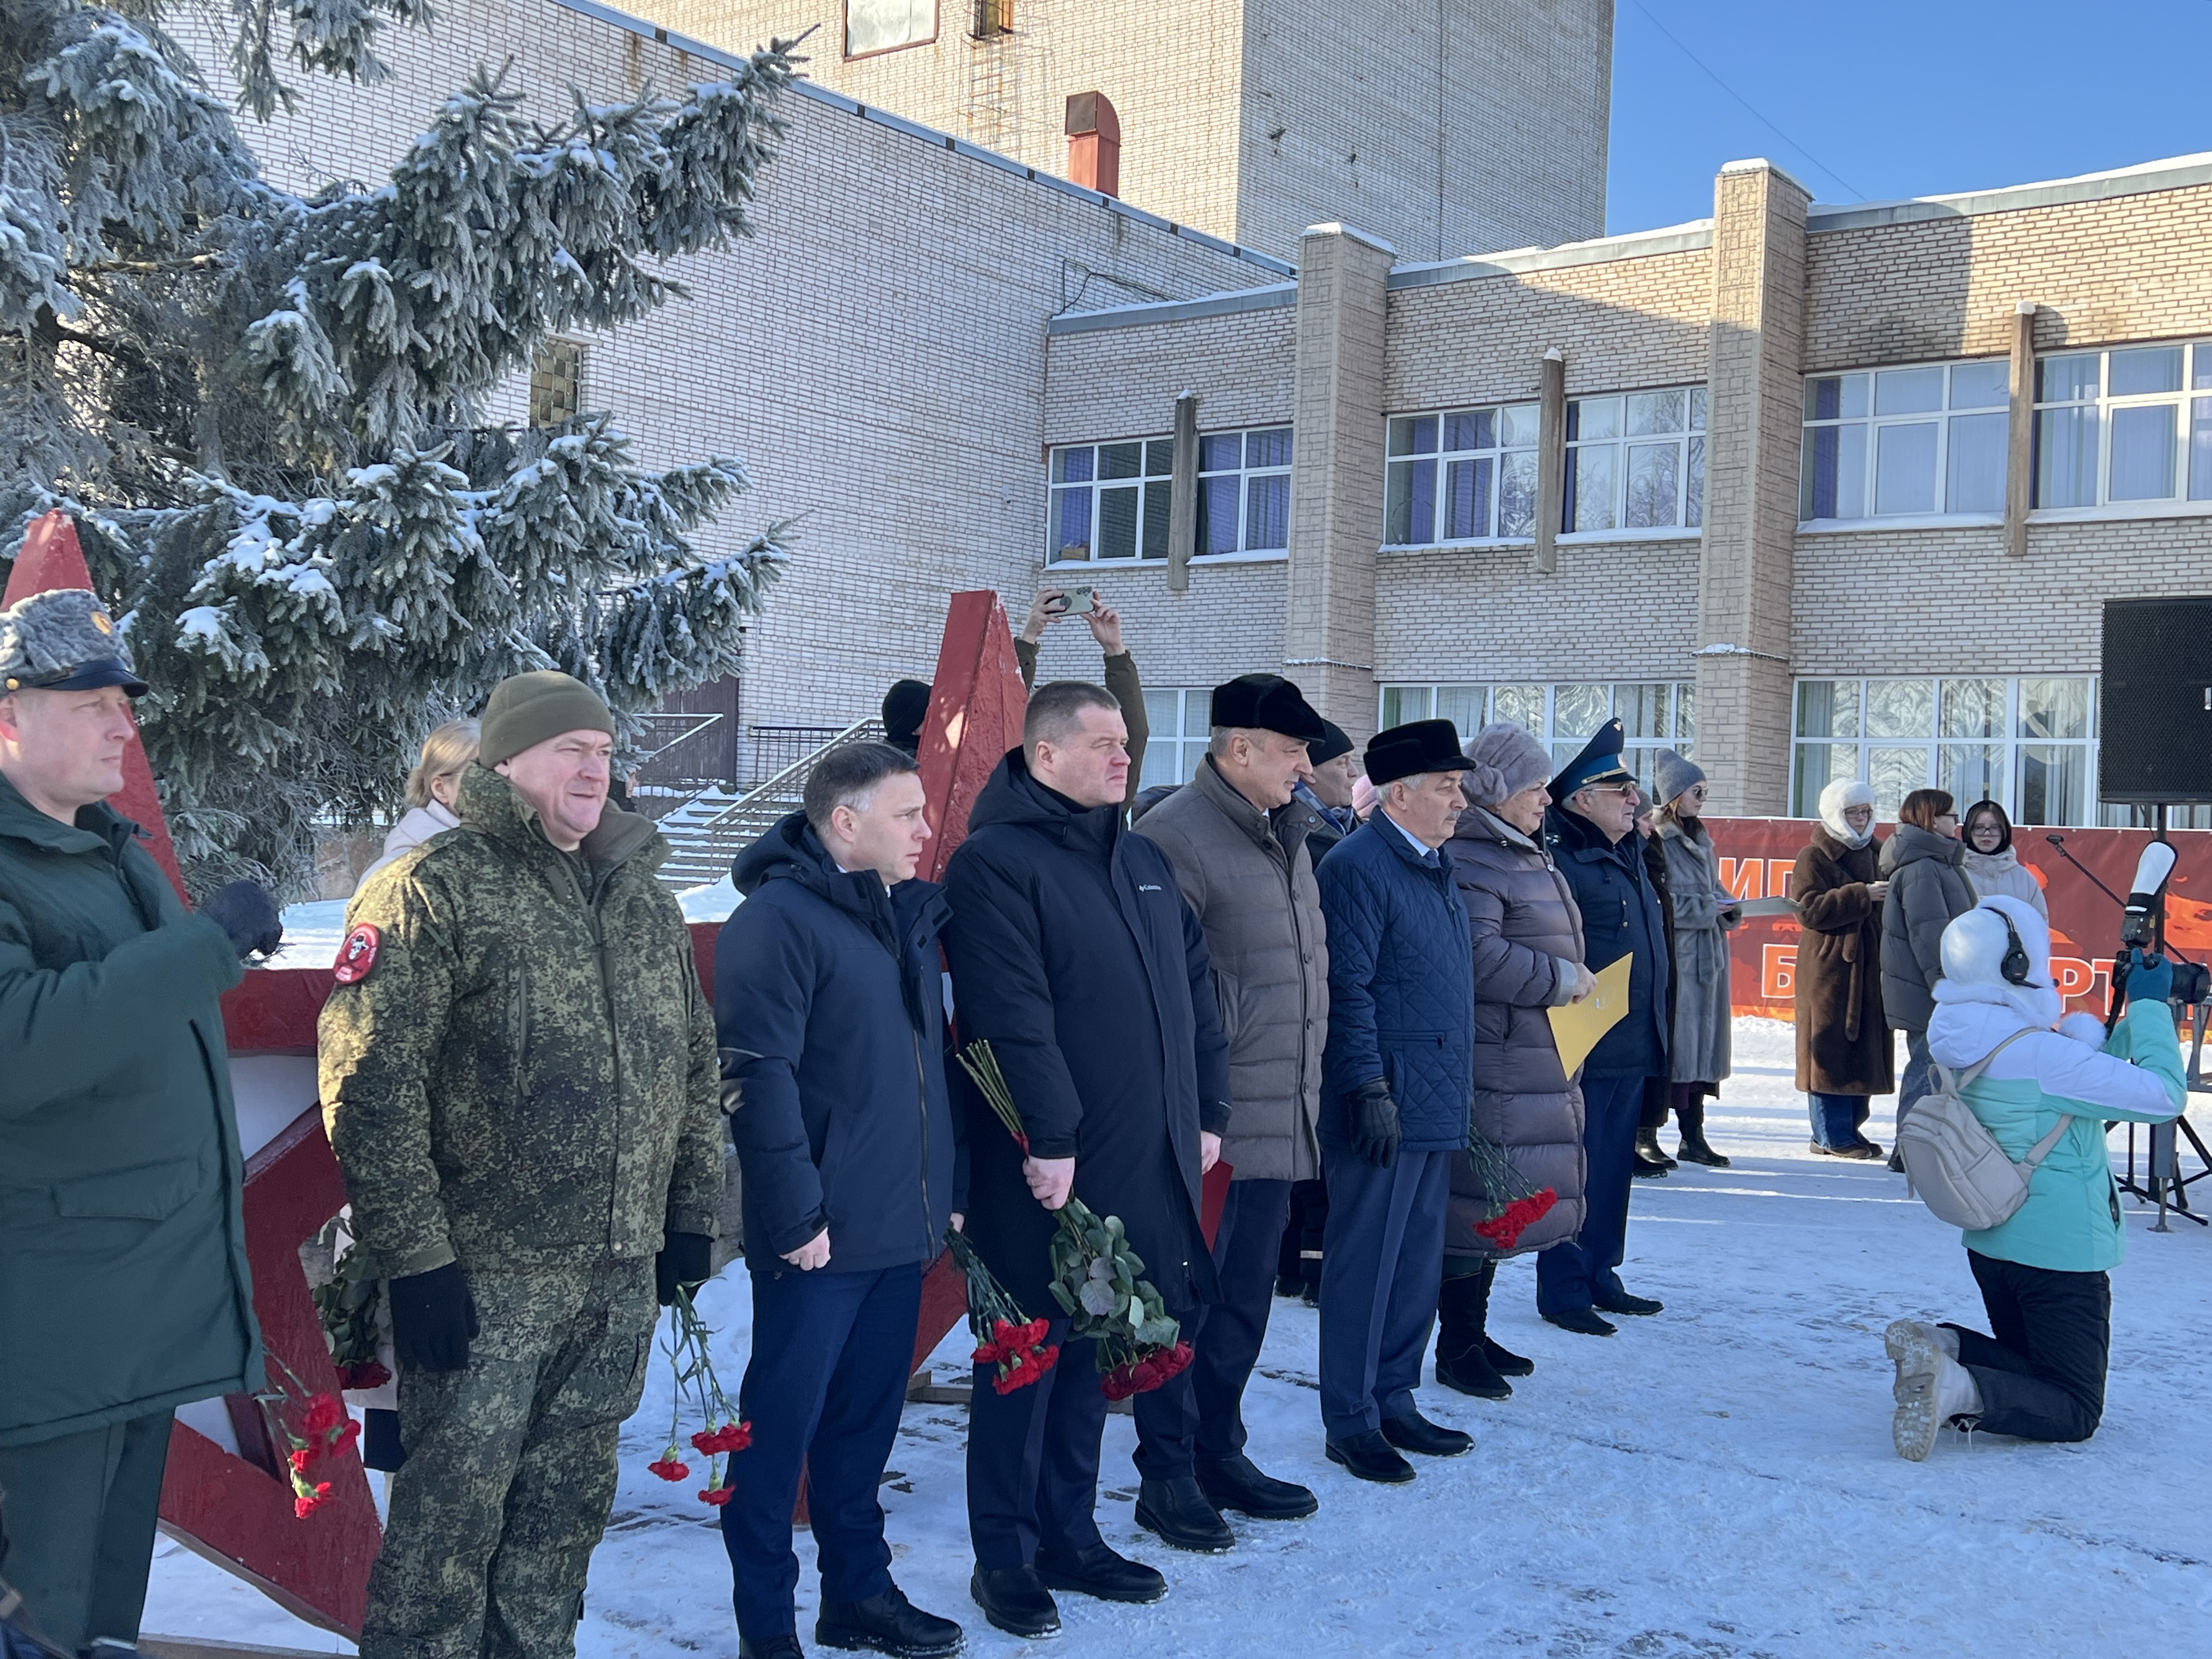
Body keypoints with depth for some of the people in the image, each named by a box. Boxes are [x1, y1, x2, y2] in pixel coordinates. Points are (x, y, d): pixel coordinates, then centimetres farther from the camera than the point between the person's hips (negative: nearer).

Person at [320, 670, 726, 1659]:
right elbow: (370, 1085, -14)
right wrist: (412, 1256, -17)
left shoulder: (646, 901, 13)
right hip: (482, 1275, -6)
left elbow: (696, 1068, 19)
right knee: (454, 1503, 1)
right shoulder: (433, 890, -9)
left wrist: (692, 1211, 13)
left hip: (622, 1275, 6)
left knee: (567, 1504, 16)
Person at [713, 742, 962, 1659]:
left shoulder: (909, 914, 11)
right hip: (820, 1235, -7)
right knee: (782, 1422, 3)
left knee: (866, 1418, 16)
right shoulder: (778, 919, -13)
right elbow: (758, 1075, -18)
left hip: (902, 1225, 7)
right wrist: (795, 1214, -18)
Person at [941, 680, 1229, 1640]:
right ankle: (1005, 1557, 17)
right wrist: (1051, 1137, -21)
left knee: (1092, 1354, 16)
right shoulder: (996, 862, -11)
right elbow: (1012, 1015, -19)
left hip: (1146, 1165, 7)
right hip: (1046, 1168, -7)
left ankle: (1070, 1535, 29)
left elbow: (1195, 994, 17)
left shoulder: (1145, 861, 15)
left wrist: (1207, 1114, 12)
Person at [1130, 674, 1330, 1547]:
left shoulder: (1289, 833, 14)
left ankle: (1219, 1456, 31)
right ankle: (1166, 1478, 15)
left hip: (1278, 1118, 9)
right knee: (1184, 1300, 2)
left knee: (1244, 1302, 17)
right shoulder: (1177, 836, -15)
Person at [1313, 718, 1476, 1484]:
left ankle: (1394, 1402, 27)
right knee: (1364, 1264, 0)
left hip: (1435, 1105, 9)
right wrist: (1370, 1090, -21)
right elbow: (1348, 990, -18)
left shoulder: (1433, 866, 16)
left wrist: (1452, 1093, 20)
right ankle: (1350, 1423, 10)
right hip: (1386, 1105, -9)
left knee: (1418, 1263, 16)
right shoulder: (1356, 866, -13)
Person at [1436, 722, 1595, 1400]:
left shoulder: (1526, 855, 18)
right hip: (1492, 1065, -10)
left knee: (1501, 1202, 16)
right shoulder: (1468, 862, -16)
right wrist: (1563, 980, -17)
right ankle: (1456, 1349, 5)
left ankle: (1474, 1332, 26)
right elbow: (1480, 957, -26)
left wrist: (1573, 980, 13)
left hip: (1533, 1062, 11)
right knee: (1479, 1198, -5)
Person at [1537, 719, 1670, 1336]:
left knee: (1613, 1164, 16)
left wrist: (1653, 1030, 21)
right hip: (1585, 1047, -9)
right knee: (1577, 1168, -2)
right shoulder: (1563, 858, -14)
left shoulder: (1627, 855, 16)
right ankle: (1562, 1290, 7)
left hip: (1633, 1047, 9)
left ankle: (1600, 1275, 27)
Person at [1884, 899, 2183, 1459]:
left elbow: (2090, 1072, 16)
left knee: (2032, 1369, 24)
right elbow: (2163, 1095, -20)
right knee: (2075, 1410, 3)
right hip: (2060, 1253, -8)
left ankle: (1940, 1348, -2)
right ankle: (1956, 1388, -21)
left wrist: (2135, 1014, 9)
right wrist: (2150, 1006, -9)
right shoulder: (2040, 1054, -25)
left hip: (1994, 1243, 8)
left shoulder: (1971, 1047, 2)